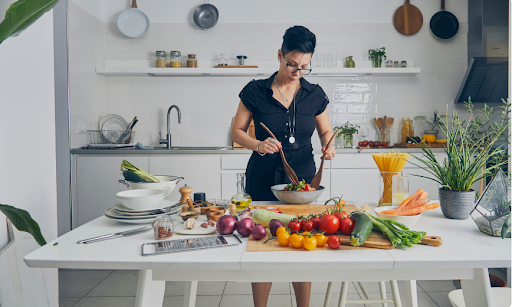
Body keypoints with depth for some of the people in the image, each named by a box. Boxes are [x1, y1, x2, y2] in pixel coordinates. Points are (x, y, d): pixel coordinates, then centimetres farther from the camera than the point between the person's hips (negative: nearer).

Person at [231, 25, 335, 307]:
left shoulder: (314, 94, 2)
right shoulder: (255, 91, -3)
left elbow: (326, 131, 13)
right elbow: (237, 132, 1)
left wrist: (328, 146, -9)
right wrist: (258, 144, -18)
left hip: (303, 177, 2)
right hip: (263, 179, -1)